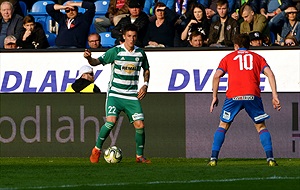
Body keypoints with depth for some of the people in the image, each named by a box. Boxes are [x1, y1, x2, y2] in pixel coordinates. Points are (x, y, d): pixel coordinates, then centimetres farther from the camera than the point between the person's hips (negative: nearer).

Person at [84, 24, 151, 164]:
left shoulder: (140, 53, 6)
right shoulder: (115, 51, -6)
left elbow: (146, 70, 22)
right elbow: (97, 62, -13)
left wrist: (145, 85, 6)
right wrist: (89, 58, -35)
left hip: (132, 96, 3)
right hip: (115, 93, -3)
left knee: (139, 125, -8)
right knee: (111, 121, -21)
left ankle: (139, 156, 10)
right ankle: (97, 149, 0)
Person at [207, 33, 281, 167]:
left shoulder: (228, 58, 21)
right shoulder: (257, 57, 22)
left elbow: (217, 76, 8)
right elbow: (269, 73, 7)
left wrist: (214, 97, 12)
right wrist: (275, 96, 3)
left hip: (233, 96, 0)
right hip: (253, 95, 0)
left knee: (223, 125, 14)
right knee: (261, 126, 13)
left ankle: (214, 158, 5)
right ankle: (270, 158, -1)